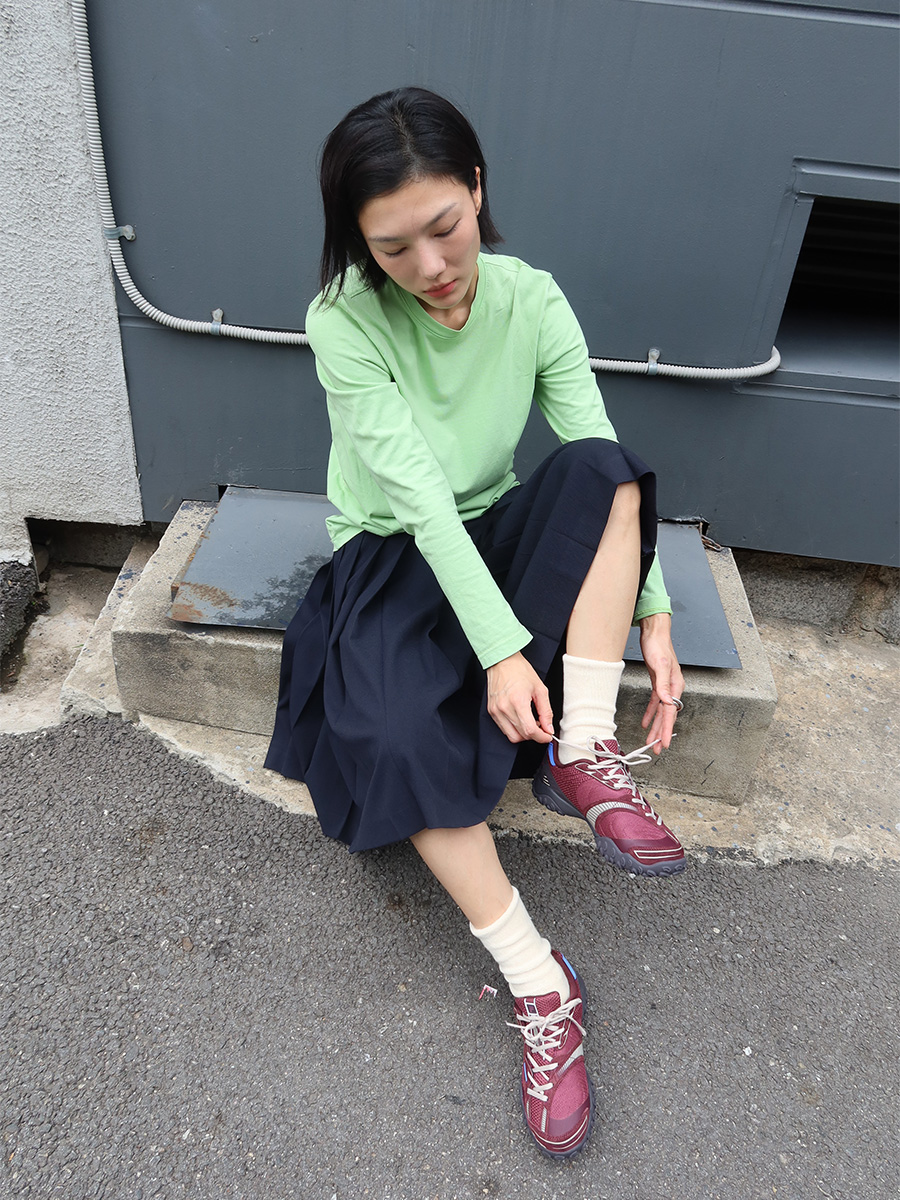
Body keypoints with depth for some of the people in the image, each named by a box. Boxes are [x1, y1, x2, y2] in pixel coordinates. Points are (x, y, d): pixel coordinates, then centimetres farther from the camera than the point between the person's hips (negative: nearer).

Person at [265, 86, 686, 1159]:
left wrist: (652, 614, -17)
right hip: (391, 556, -2)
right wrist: (501, 646, -30)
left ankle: (583, 759, -24)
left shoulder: (532, 302, -7)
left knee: (601, 466, -28)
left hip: (499, 538, 3)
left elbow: (607, 473, -9)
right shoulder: (344, 322, -17)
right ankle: (540, 988, -17)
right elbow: (416, 492, -25)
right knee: (398, 736, -31)